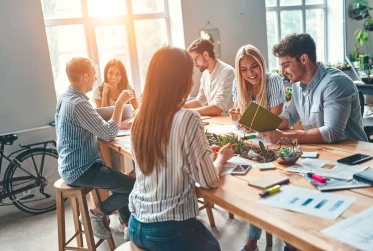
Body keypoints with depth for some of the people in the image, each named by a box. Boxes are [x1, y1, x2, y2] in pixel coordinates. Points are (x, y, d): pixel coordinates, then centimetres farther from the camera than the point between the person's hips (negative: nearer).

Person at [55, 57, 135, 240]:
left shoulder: (65, 98, 6)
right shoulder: (78, 104, -26)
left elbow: (98, 127, 11)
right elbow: (109, 134, -23)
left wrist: (123, 124, 2)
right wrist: (120, 103, -16)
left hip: (72, 165, 10)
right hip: (80, 170, -10)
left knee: (122, 178, 24)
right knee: (135, 186, -9)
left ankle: (127, 222, 31)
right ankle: (97, 213, 7)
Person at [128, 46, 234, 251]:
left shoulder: (140, 119, -2)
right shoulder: (188, 120, -21)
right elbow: (209, 181, -14)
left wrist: (207, 153, 15)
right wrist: (221, 157, 6)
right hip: (170, 231, -6)